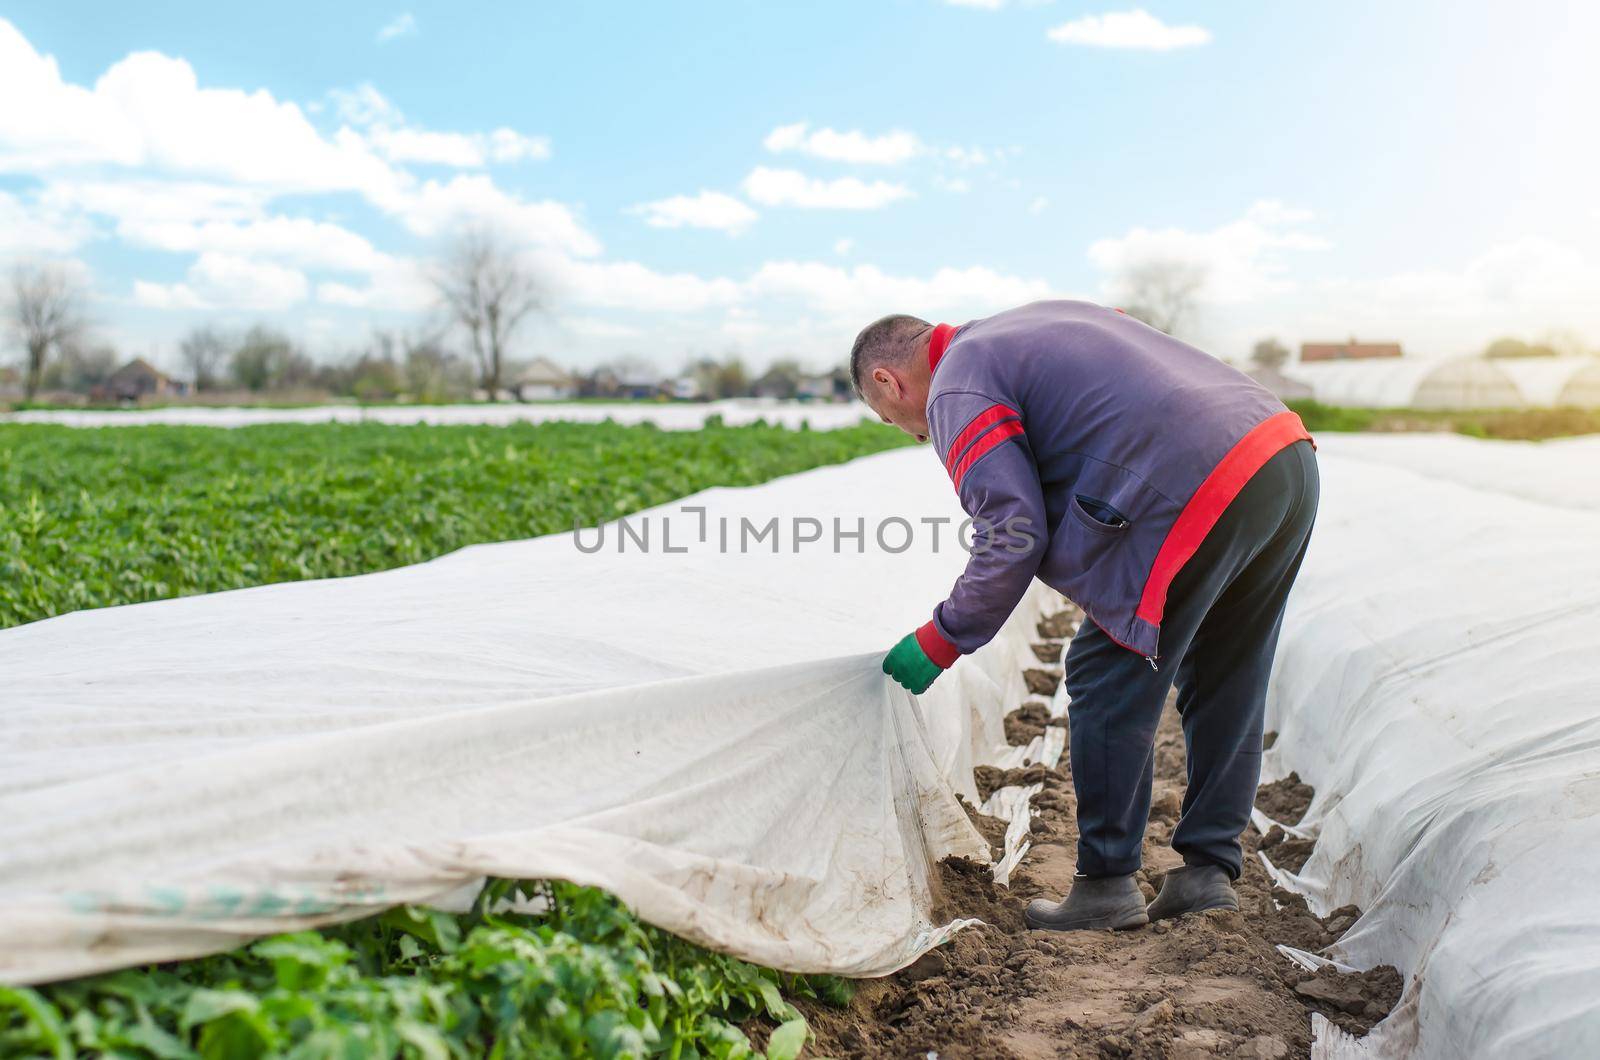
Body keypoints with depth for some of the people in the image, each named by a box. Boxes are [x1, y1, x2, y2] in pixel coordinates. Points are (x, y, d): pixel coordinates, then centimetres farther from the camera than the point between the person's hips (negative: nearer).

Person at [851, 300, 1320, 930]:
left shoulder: (957, 391, -2)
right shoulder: (1040, 320, 26)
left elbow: (1015, 537, -10)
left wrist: (938, 643, 1)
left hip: (1202, 498, -10)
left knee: (1109, 687, 4)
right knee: (1225, 689, 18)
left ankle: (1107, 886, 12)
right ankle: (1209, 868, 25)